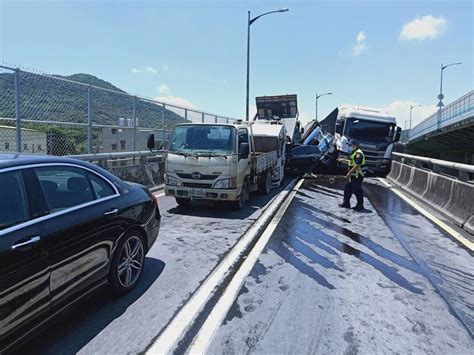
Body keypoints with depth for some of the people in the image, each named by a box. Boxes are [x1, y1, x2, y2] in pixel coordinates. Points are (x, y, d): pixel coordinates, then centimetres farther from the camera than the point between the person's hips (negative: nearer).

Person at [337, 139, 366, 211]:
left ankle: (360, 206, 8)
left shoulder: (358, 153, -18)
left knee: (357, 191, -3)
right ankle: (346, 203, 24)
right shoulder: (354, 152, 16)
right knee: (347, 188, 14)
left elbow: (357, 165, -25)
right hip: (352, 175, 11)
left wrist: (349, 172, -24)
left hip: (357, 176, -10)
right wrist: (343, 160, 22)